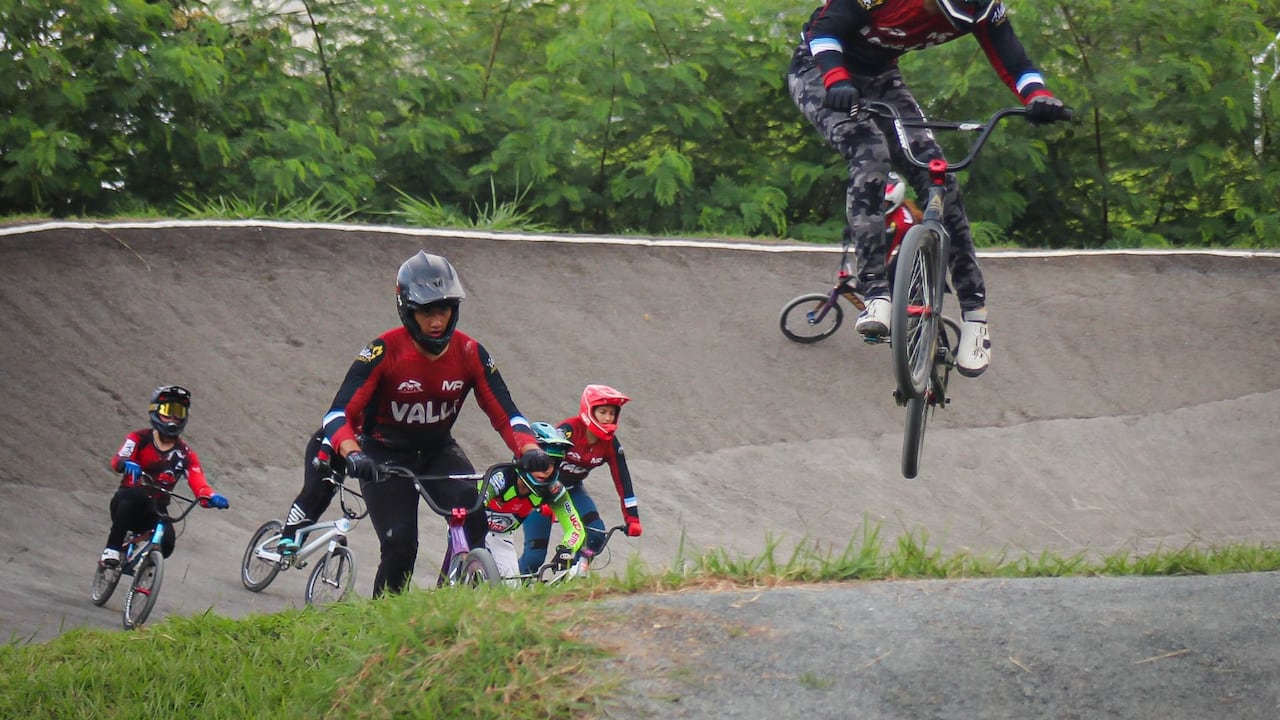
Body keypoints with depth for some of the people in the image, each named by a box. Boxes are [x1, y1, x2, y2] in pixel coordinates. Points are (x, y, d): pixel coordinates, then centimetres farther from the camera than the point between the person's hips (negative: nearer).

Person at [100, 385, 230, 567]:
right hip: (127, 503, -2)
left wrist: (211, 497, -35)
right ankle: (112, 550, -30)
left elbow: (199, 484, -11)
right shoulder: (140, 439, -4)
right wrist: (126, 464, -48)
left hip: (153, 511, 2)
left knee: (167, 542, -28)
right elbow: (117, 460, -22)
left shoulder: (185, 454, 2)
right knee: (137, 494, -38)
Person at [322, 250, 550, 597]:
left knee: (474, 517, -25)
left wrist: (530, 450, -34)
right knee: (400, 546, -20)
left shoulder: (470, 354, -13)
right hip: (386, 454, -3)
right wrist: (353, 454, -48)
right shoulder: (384, 352, -23)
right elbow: (340, 413, -28)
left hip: (439, 451, 3)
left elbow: (504, 413, -13)